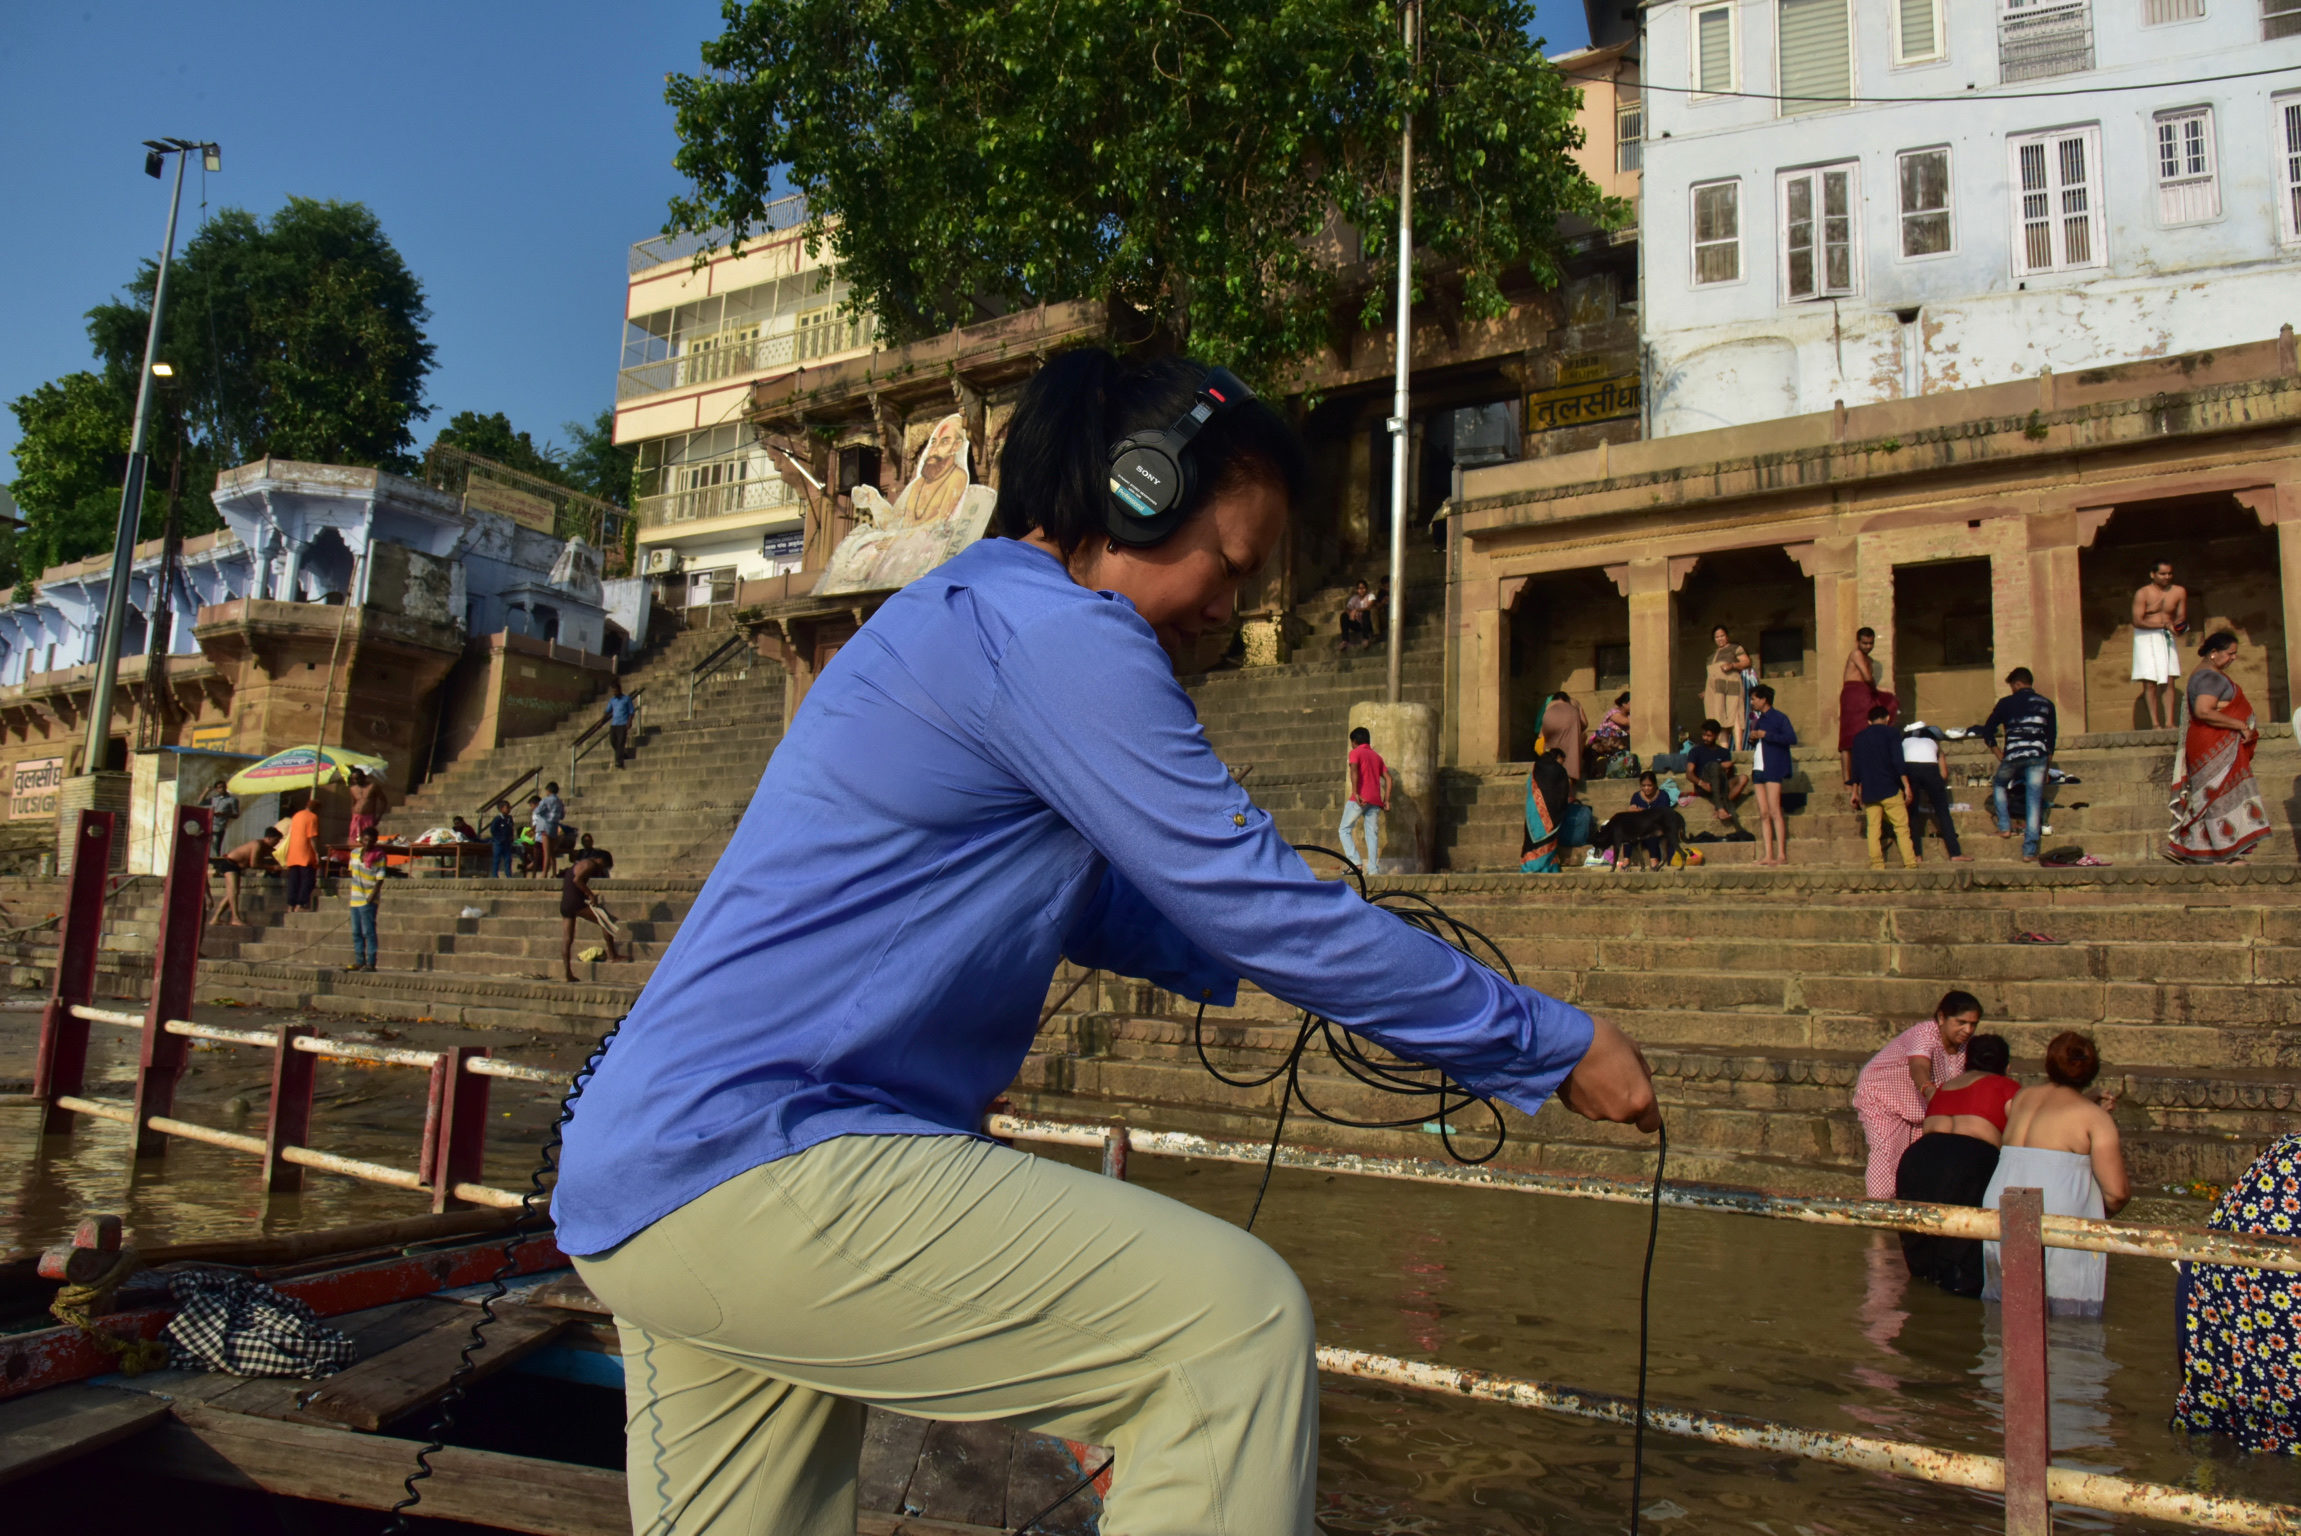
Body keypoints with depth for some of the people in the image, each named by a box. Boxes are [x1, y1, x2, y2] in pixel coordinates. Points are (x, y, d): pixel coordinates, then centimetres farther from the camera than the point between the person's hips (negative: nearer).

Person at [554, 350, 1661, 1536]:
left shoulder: (957, 618, 18)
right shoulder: (1049, 629, -13)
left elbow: (1085, 897, 27)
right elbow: (1264, 906, -14)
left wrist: (1271, 963, 20)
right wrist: (1550, 1048, -3)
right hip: (747, 1168, -11)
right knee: (1235, 1324, -13)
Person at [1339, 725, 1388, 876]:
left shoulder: (1355, 753, 5)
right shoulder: (1377, 756, 23)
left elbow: (1354, 770, -14)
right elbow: (1387, 778, 15)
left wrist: (1355, 793, -20)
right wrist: (1386, 800, 11)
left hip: (1359, 799, -6)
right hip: (1375, 800, 6)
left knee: (1345, 830, 2)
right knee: (1372, 834, 3)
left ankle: (1356, 863, -14)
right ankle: (1373, 869, -8)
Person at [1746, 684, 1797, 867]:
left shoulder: (1779, 717, -4)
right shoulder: (1758, 720, 20)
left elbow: (1792, 738, -17)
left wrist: (1765, 735, -16)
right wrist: (1753, 739, 6)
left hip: (1773, 768, -8)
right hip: (1759, 768, 8)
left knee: (1774, 812, -12)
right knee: (1763, 814, 2)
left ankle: (1781, 854, -11)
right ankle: (1767, 855, 1)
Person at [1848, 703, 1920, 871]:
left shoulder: (1859, 738, 14)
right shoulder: (1891, 733, 1)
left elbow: (1855, 767, 15)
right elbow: (1898, 761, -10)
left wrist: (1855, 792, 20)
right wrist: (1906, 786, -10)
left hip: (1868, 791, 4)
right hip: (1890, 788, -4)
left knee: (1873, 828, 4)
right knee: (1902, 827, -1)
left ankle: (1876, 864, -3)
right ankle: (1910, 863, -6)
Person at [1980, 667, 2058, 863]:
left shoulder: (2006, 703, 6)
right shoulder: (2046, 704, 14)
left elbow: (1987, 731, 5)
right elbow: (2052, 736, 16)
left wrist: (1997, 752, 16)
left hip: (2013, 756, -2)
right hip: (2038, 756, 2)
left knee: (1998, 784, 27)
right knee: (2034, 802, 0)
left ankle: (2005, 826, 14)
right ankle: (2029, 851, -5)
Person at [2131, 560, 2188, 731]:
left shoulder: (2179, 592, 3)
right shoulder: (2142, 594, -9)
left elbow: (2181, 616, 8)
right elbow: (2137, 621, -15)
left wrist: (2179, 624, -15)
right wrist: (2165, 624, -20)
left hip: (2167, 637, 3)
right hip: (2146, 637, -3)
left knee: (2168, 681, -3)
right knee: (2149, 683, -6)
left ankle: (2169, 723, -3)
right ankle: (2155, 723, -3)